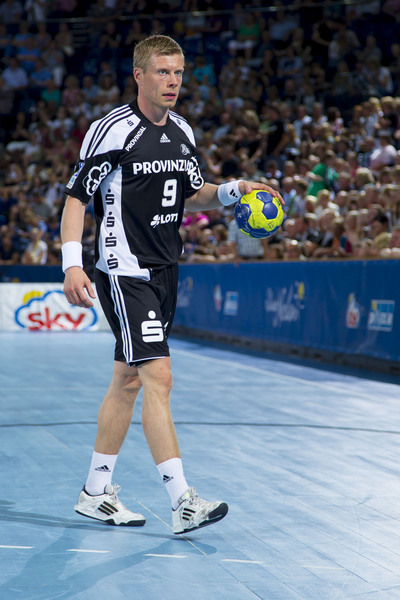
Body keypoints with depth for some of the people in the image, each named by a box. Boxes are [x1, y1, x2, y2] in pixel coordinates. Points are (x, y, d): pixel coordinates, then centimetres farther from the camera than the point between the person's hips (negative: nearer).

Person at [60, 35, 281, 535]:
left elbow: (192, 195, 20)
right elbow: (76, 197, -11)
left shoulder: (182, 132, 10)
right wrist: (72, 263, -21)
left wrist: (233, 191, 1)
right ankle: (182, 502, -16)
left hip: (164, 271, 8)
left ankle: (96, 493, 23)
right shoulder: (112, 130, -12)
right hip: (123, 272, -8)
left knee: (128, 380, 13)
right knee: (158, 376, -16)